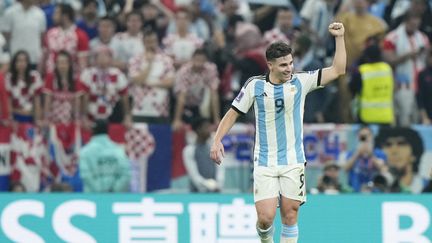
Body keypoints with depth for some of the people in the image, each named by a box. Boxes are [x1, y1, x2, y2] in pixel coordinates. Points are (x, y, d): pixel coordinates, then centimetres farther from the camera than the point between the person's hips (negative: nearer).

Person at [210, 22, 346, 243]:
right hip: (264, 164, -1)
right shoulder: (255, 86, -2)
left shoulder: (300, 82, -2)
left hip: (293, 162, 1)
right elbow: (233, 113, 8)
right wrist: (217, 140, -3)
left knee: (290, 216, 1)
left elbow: (337, 70, -5)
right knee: (265, 217, -9)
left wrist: (339, 38, -12)